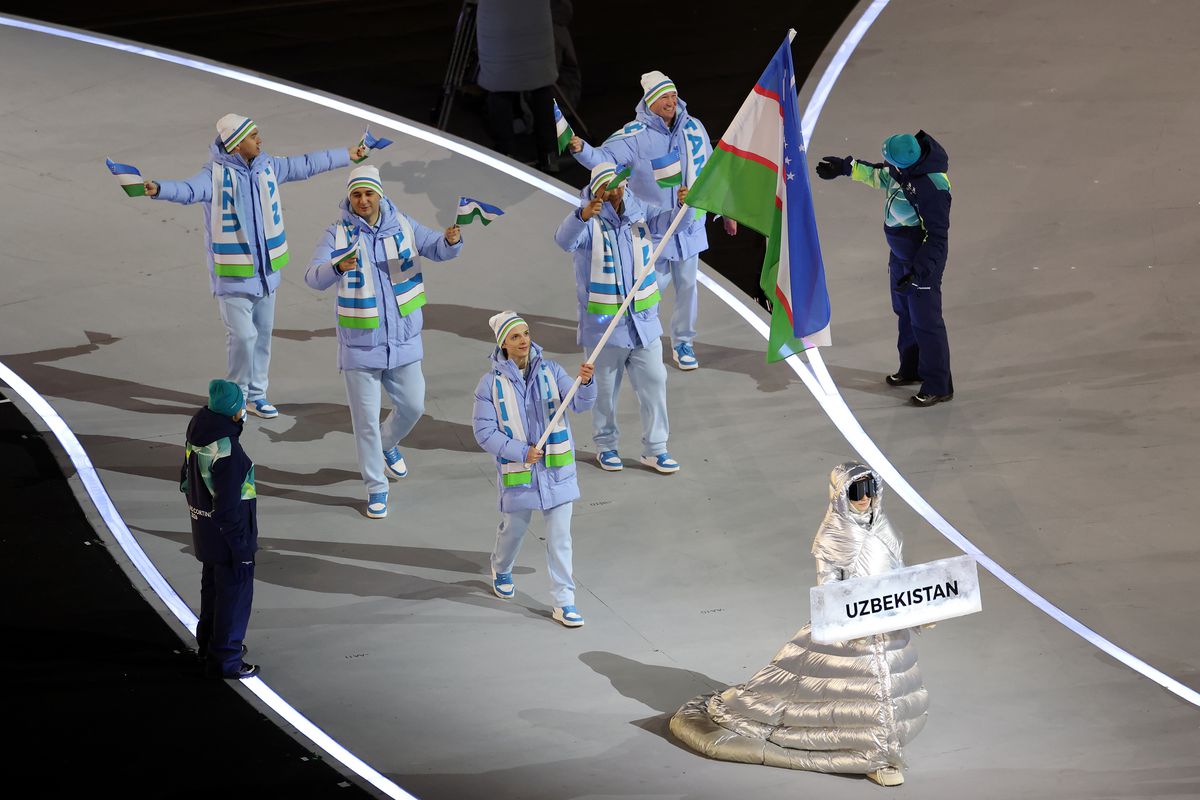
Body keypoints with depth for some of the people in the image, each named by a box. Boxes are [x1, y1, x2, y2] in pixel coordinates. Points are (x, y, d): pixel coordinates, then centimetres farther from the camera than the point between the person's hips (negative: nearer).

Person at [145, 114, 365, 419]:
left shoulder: (267, 167, 3)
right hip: (233, 275, -7)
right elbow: (189, 190, -36)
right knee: (243, 336, -9)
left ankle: (255, 394, 30)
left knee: (263, 333, 15)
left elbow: (306, 165, 18)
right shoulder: (216, 174, -17)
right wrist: (158, 189, -58)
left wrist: (347, 154, 28)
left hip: (266, 270, 7)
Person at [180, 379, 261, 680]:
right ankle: (224, 660, 15)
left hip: (204, 527, 9)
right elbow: (228, 506, -26)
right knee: (234, 592, 5)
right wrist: (241, 548, -18)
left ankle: (209, 644, 43)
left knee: (213, 585, 26)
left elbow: (187, 479, 11)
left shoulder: (198, 431, -4)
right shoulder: (227, 450, -31)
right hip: (229, 530, -9)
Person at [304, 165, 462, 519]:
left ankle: (388, 444, 46)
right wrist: (337, 267, -48)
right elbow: (314, 277, -25)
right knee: (366, 418, 3)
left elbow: (436, 248, -9)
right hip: (360, 344, -3)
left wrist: (450, 240, -34)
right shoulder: (338, 234, -13)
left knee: (412, 406, 13)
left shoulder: (402, 225, -3)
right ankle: (376, 487, 18)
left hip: (403, 340, 3)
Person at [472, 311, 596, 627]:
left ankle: (564, 602, 7)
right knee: (514, 528, 19)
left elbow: (580, 404, -16)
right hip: (518, 472, -1)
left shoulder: (550, 371, -5)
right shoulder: (491, 383, -10)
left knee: (560, 537, 1)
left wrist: (586, 382, -39)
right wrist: (522, 452, -18)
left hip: (556, 470, 1)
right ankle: (501, 571, 50)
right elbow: (484, 432, -9)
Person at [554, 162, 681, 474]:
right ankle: (606, 446, 27)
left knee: (654, 381, 7)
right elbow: (565, 240, -36)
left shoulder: (638, 212, 0)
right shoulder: (588, 222, -16)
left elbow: (666, 220, -12)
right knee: (605, 387, 11)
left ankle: (654, 449, 18)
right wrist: (583, 215, -57)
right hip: (603, 324, -4)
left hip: (643, 319, 4)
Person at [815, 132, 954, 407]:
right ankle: (912, 369, 42)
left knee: (925, 322, 0)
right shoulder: (901, 169, -9)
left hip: (924, 261, -9)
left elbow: (937, 237, -29)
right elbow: (881, 176, 16)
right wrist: (845, 167, 22)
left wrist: (919, 271, -32)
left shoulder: (933, 188, -35)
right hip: (900, 255, 9)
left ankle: (938, 386, 12)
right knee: (904, 312, 24)